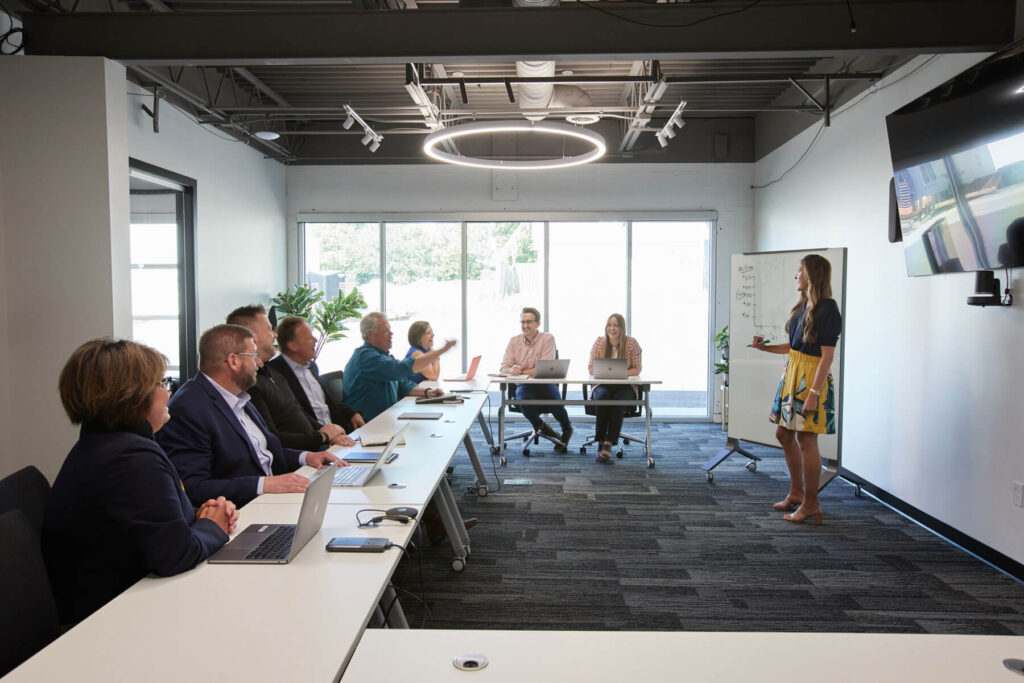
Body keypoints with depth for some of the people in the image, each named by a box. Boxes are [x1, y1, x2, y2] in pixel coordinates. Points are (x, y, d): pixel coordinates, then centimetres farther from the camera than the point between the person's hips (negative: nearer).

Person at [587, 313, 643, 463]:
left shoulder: (631, 343, 0)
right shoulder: (599, 342, 5)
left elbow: (637, 369, 0)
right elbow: (591, 368, 5)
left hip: (625, 386, -1)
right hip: (603, 385, 1)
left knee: (619, 400, -34)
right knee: (603, 397, -33)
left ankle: (608, 444, -32)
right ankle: (601, 442, -28)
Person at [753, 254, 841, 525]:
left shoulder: (827, 309, -15)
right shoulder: (803, 305, 11)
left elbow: (827, 356, -18)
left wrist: (813, 393, -22)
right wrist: (765, 347, 9)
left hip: (812, 377, -9)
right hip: (792, 372, 9)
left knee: (806, 440, -2)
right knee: (784, 433, 15)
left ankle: (810, 503, 11)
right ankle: (796, 492, 30)